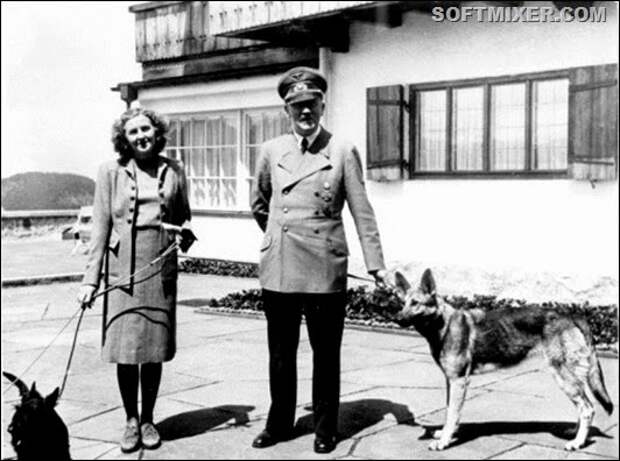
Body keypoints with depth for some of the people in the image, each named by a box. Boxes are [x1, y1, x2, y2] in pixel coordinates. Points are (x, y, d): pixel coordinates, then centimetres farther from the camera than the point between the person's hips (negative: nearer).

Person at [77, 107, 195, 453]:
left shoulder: (174, 171, 8)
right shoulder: (111, 172, 4)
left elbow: (185, 217, 19)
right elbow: (100, 228, 3)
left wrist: (186, 233, -5)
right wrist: (91, 279, -2)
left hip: (161, 274, 1)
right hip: (123, 273, -1)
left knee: (154, 350, 6)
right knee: (124, 350, 0)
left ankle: (148, 420, 22)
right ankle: (131, 421, 17)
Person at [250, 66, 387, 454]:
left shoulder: (343, 152, 0)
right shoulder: (271, 151, 8)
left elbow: (362, 213, -1)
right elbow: (259, 205, 23)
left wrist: (376, 264, -4)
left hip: (325, 271, -2)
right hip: (278, 270, 3)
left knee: (326, 353, 6)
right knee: (281, 353, 12)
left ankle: (325, 429, 20)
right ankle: (279, 423, 27)